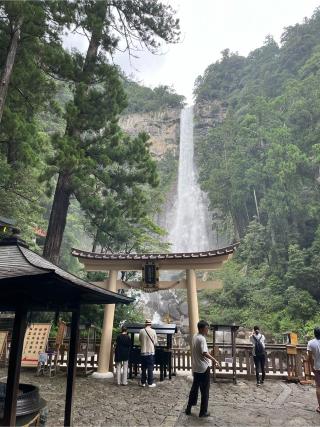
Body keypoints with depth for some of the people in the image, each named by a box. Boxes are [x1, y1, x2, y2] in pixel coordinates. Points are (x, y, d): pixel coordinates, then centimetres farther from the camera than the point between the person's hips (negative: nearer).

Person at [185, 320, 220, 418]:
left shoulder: (194, 336, 6)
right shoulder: (202, 339, -21)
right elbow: (204, 353, -28)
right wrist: (214, 360, -21)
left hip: (195, 368, 8)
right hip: (204, 368, -8)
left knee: (194, 388, 18)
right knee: (204, 391, 5)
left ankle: (188, 408, 25)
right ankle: (203, 412, 14)